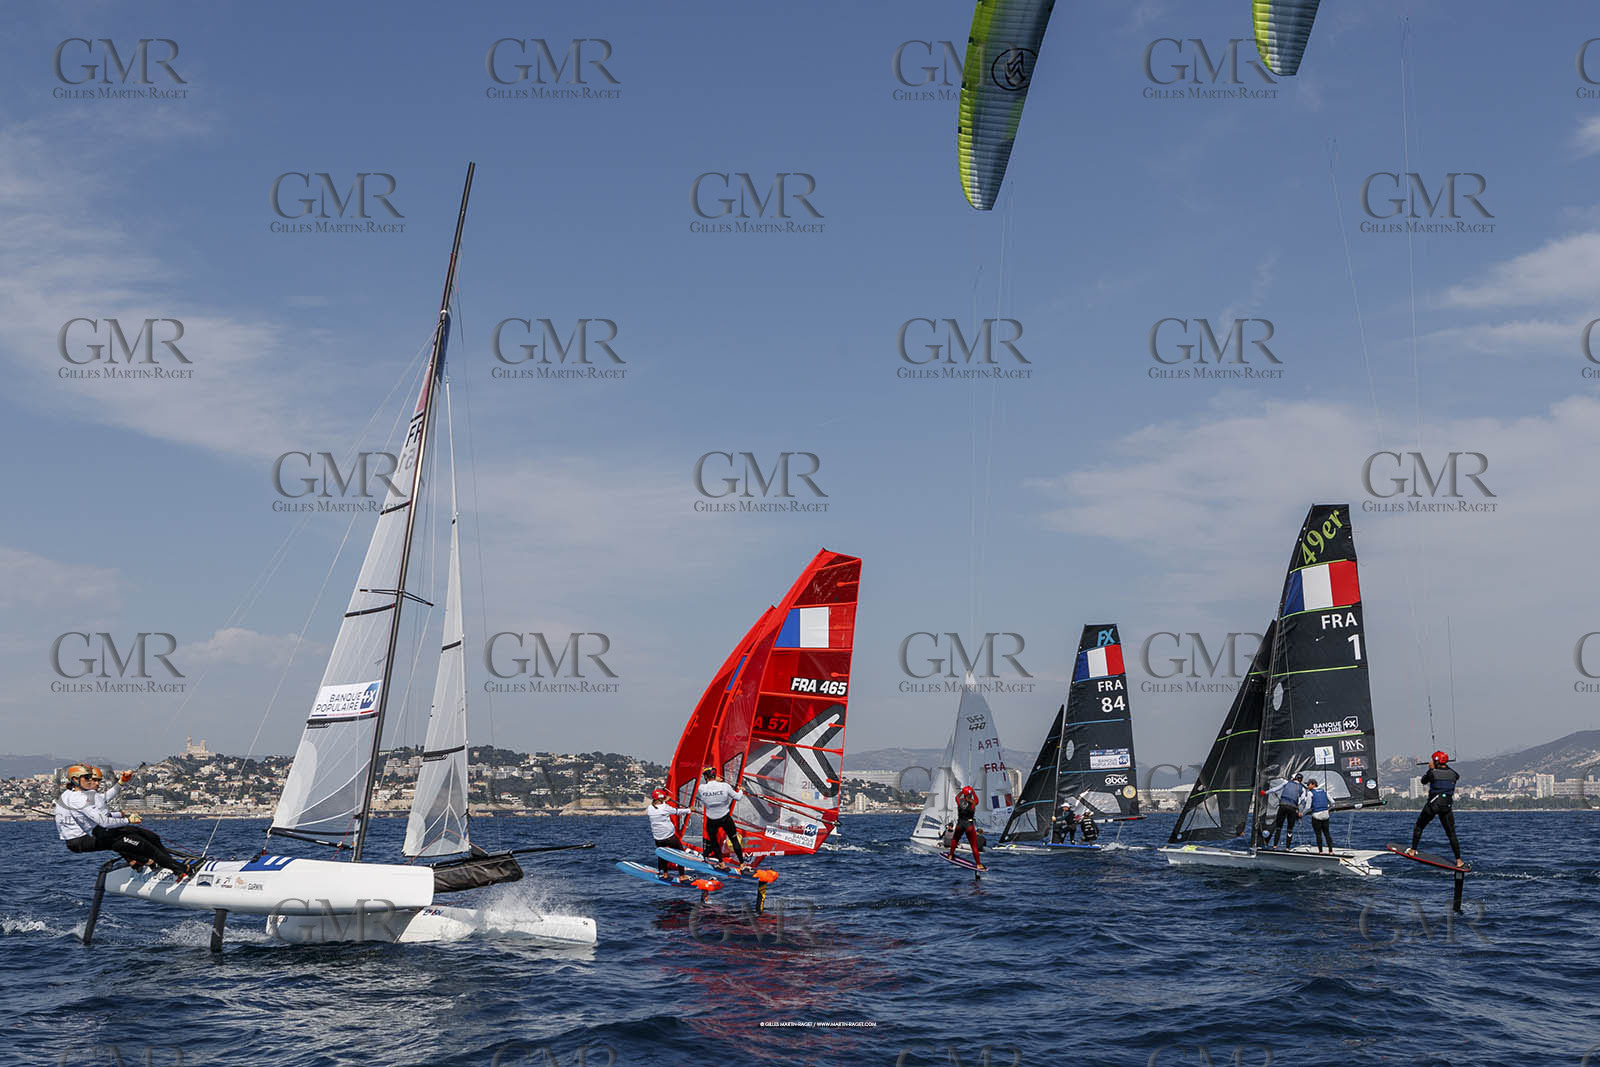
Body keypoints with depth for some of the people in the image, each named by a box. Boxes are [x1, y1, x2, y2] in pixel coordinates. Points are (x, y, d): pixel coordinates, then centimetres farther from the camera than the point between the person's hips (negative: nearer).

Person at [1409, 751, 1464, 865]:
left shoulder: (1432, 773, -10)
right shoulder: (1452, 774, 1)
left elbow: (1423, 781, 8)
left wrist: (1430, 769, 17)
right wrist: (1446, 766, 32)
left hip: (1432, 805, -3)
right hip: (1447, 807, 3)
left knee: (1419, 826, 17)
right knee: (1451, 834, 6)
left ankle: (1413, 850, 19)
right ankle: (1458, 860, 3)